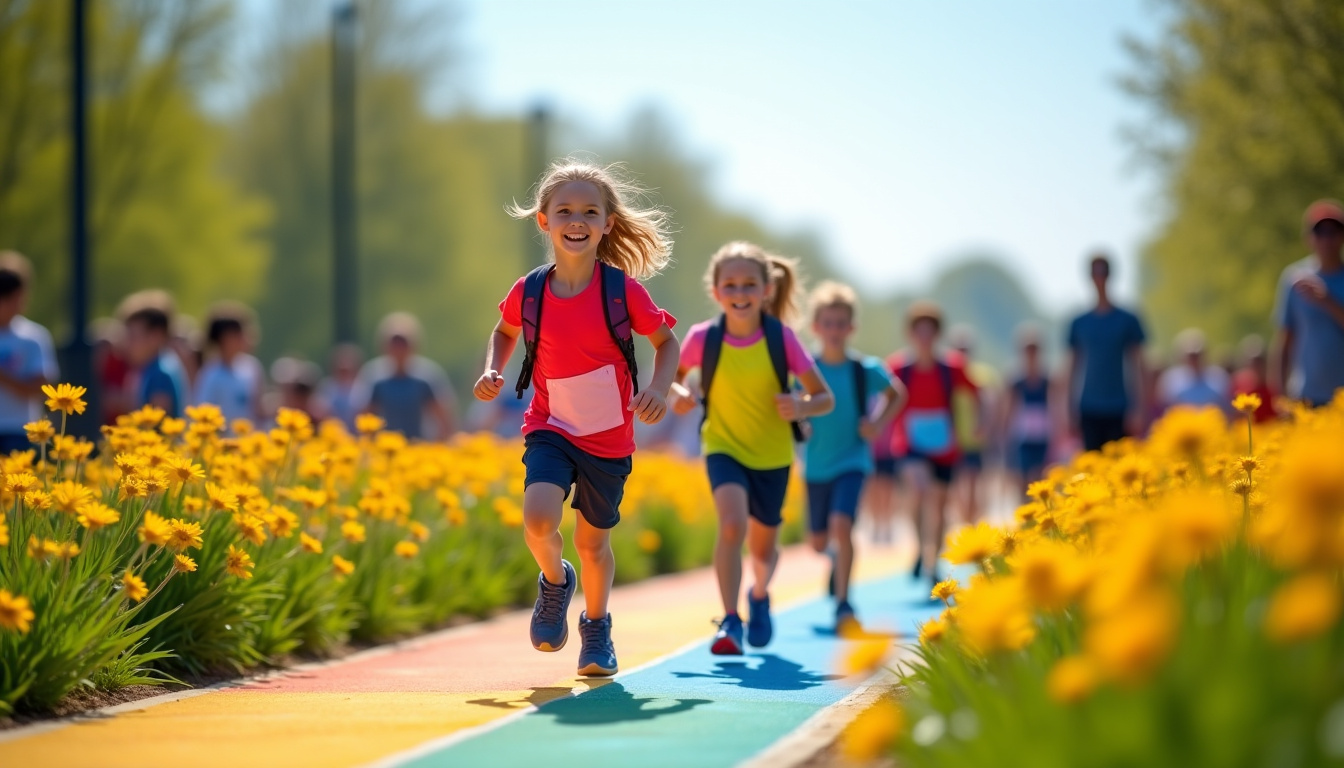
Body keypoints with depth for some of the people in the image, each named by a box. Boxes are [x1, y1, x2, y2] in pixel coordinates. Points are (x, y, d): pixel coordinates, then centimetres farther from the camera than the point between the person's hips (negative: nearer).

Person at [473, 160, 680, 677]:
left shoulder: (623, 289, -14)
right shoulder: (528, 293, -8)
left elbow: (666, 341, 2)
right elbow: (505, 331, 15)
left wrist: (658, 389, -16)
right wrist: (493, 370, -3)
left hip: (609, 438, 0)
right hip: (550, 430, 0)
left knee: (593, 540, 12)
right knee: (539, 519, -24)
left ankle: (597, 626, 40)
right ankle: (554, 581, 10)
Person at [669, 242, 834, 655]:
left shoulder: (781, 338, -17)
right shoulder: (703, 338, -15)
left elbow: (825, 398, -10)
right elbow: (673, 376, 4)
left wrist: (802, 407, -32)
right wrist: (679, 395, -18)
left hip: (772, 455, 1)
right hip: (724, 448, -1)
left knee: (763, 548, 14)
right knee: (732, 523, -28)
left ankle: (759, 595, 49)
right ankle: (730, 621, -19)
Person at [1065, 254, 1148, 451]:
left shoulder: (1128, 321, 2)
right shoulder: (1079, 324, 8)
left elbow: (1137, 367, 1)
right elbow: (1073, 368, 12)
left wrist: (1138, 411, -5)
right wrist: (1072, 413, 9)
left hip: (1119, 412, -2)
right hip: (1090, 411, 2)